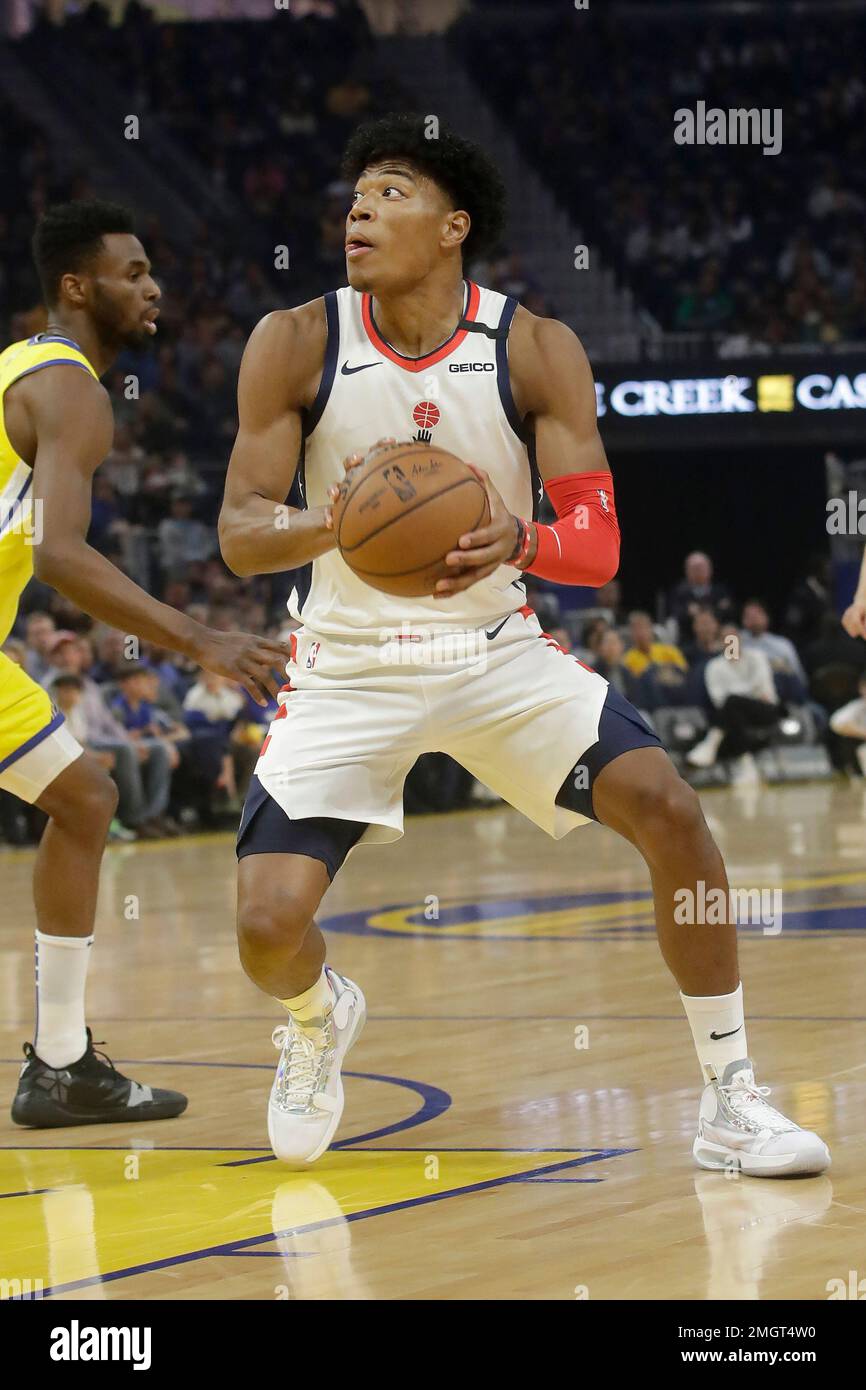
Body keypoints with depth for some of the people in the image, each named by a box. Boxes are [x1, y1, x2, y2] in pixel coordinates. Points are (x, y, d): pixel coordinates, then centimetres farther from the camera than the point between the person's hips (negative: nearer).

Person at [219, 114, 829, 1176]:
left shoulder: (536, 351, -10)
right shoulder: (296, 344, -10)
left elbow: (598, 541, -14)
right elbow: (239, 537, -11)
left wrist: (518, 540, -38)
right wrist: (333, 523, -34)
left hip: (496, 651, 1)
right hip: (349, 668, 0)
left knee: (668, 809, -19)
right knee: (267, 927, -15)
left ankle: (730, 1106, -5)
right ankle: (318, 1020, 25)